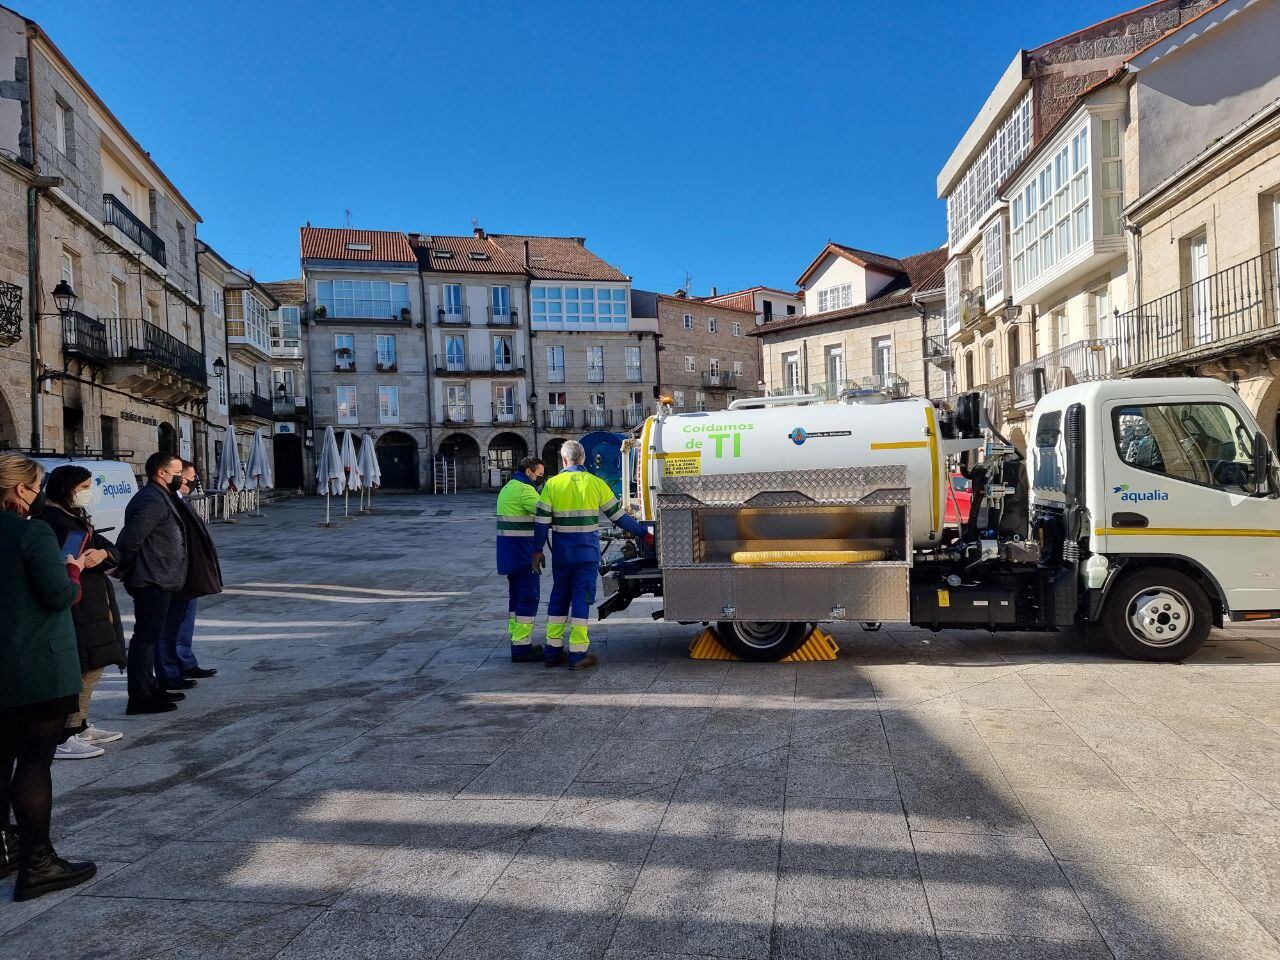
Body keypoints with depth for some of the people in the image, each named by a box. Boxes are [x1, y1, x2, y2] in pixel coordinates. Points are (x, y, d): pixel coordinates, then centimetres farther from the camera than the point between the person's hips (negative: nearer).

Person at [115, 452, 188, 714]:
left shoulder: (161, 498, 15)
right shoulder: (152, 502, -19)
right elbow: (129, 540, -25)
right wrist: (126, 569, -12)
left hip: (156, 581, 11)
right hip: (152, 581, -11)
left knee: (150, 635, 18)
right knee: (146, 636, -6)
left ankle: (151, 689, 29)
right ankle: (140, 697, -1)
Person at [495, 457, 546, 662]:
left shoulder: (508, 488, 18)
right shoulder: (524, 490, -15)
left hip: (510, 553, 10)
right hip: (523, 553, -10)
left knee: (516, 596, 17)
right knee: (529, 597, -7)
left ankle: (516, 641, 24)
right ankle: (522, 647, -7)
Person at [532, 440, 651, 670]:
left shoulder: (553, 484, -1)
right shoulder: (596, 483, -2)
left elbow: (541, 521, -3)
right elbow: (619, 515, 1)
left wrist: (537, 550, 7)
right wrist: (644, 534, 10)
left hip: (562, 552, 2)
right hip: (588, 552, -1)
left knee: (558, 598, 14)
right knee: (582, 599, 2)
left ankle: (552, 651, 20)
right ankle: (578, 654, 2)